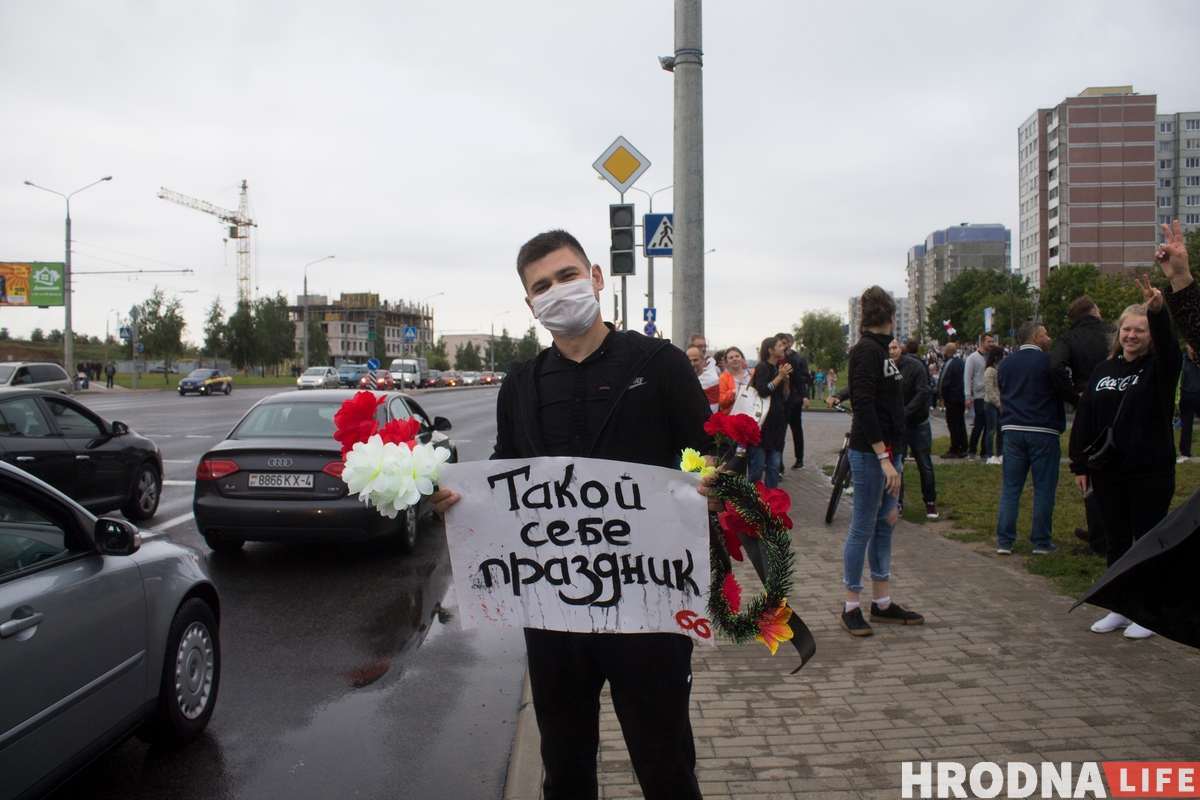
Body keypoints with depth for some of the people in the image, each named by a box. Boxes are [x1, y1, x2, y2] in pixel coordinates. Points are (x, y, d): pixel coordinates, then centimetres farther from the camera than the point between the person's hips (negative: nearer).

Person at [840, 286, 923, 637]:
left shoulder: (878, 349, 16)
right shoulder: (867, 351, -12)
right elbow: (863, 405, -21)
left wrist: (891, 456, 14)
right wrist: (883, 457, -23)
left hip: (887, 450, 10)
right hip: (870, 453, -10)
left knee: (884, 526, 14)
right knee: (863, 528, -3)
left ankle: (882, 602, 23)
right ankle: (851, 608, 6)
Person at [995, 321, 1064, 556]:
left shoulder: (1004, 364, 9)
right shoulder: (1048, 361, -7)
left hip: (1012, 430, 5)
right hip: (1043, 431, -4)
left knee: (1010, 489, 7)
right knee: (1043, 490, 4)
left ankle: (1004, 541, 7)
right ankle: (1041, 543, 8)